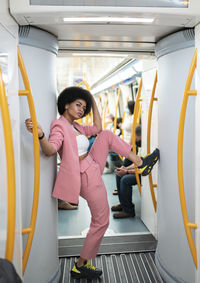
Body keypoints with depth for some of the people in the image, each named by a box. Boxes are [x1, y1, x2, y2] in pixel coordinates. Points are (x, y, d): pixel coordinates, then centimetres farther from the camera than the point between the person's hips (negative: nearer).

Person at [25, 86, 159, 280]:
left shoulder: (75, 126, 10)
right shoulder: (59, 126, -17)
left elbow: (97, 129, 17)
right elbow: (50, 150, -34)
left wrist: (94, 104, 14)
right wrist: (40, 135, -55)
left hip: (93, 167, 9)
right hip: (88, 178, -9)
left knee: (107, 135, 9)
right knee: (101, 222, 2)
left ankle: (140, 164, 11)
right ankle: (80, 266, 17)